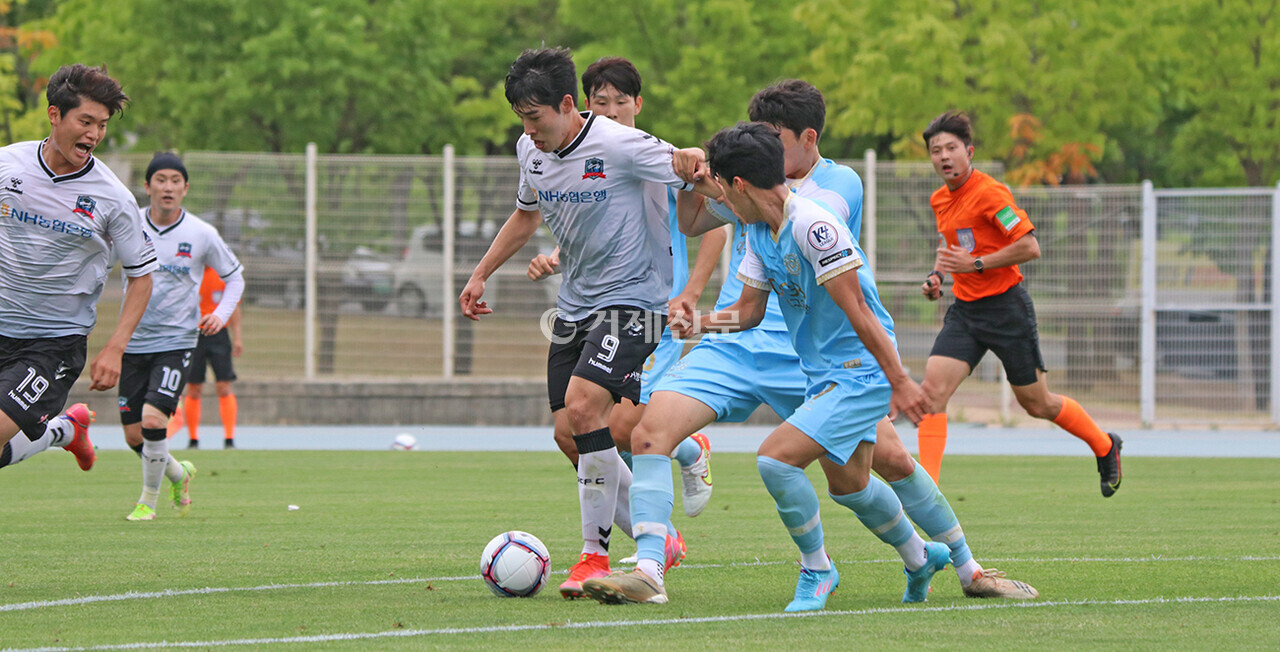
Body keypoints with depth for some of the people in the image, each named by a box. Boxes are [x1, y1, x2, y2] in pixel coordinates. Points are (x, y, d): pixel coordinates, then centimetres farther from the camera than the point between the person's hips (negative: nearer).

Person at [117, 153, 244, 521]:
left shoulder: (202, 235, -5)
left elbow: (234, 278, 9)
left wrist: (221, 315, -7)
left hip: (176, 341, -3)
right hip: (134, 341, 3)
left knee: (152, 419, -20)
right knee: (133, 436, 3)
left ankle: (148, 500, 2)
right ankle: (178, 474, 34)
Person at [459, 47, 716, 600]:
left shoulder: (620, 146, -19)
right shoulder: (531, 151, 4)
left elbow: (702, 180, -12)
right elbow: (526, 214, 24)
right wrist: (480, 275, 20)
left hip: (632, 299, -8)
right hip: (574, 305, 8)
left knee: (583, 405, -24)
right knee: (569, 437, 3)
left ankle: (596, 554, -14)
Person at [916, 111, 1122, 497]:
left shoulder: (989, 193, -17)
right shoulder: (939, 200, 8)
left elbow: (1030, 248, -21)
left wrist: (975, 264, -22)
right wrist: (937, 275, 9)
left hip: (1006, 307, -6)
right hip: (964, 309, 6)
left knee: (1036, 404, 7)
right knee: (932, 388, -14)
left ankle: (1106, 447, 34)